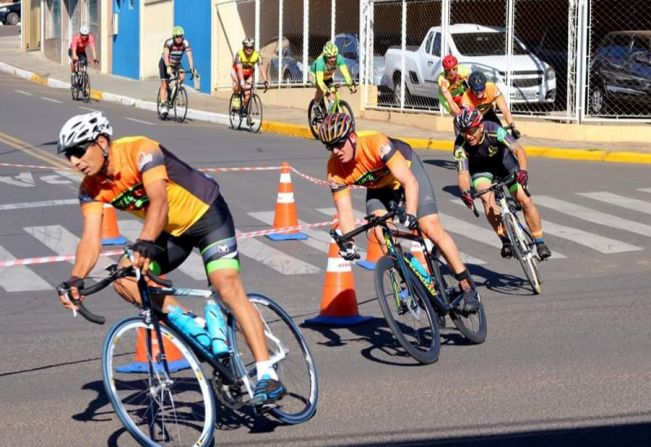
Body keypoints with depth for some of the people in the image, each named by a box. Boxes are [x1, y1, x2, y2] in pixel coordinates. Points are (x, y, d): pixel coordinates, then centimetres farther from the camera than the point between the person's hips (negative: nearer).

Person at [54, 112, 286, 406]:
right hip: (171, 232, 7)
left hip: (207, 213, -7)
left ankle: (268, 376, -25)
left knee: (227, 286, -23)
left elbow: (159, 202, -41)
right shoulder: (91, 189, -10)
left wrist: (145, 244, -57)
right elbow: (91, 239, -19)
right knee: (125, 278, -14)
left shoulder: (141, 151, -28)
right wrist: (75, 280, -37)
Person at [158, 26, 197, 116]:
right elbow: (166, 56, -37)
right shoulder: (169, 42, -28)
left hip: (176, 63, 3)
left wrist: (192, 68, -38)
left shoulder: (185, 43, -20)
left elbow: (189, 56, -26)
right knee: (164, 85, -10)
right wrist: (168, 67, -51)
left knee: (182, 77, -24)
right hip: (165, 63, -3)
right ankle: (163, 105, -5)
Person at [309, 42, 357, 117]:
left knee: (332, 99, -8)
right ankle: (316, 107, -10)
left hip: (328, 76, 4)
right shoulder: (320, 62, -41)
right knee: (321, 88, -32)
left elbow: (345, 72, -37)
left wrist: (351, 85, -51)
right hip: (315, 75, -4)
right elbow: (319, 80, -47)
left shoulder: (339, 59, -32)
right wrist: (327, 91, -60)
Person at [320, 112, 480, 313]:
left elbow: (410, 183, -42)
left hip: (407, 169, -4)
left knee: (432, 229, -14)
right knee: (382, 232, -21)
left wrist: (410, 215, -56)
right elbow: (344, 212, -23)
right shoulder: (335, 170, -27)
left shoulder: (377, 144, -40)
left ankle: (467, 286, -4)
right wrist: (348, 243, -39)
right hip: (379, 186, 4)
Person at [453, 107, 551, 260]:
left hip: (504, 162, 0)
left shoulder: (493, 131, -36)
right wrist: (465, 191, -57)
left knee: (524, 199, -11)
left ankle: (540, 242, 5)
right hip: (480, 168, 1)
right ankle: (505, 240, -15)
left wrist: (523, 170, -62)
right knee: (487, 198, -27)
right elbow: (463, 174, -37)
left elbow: (518, 149, -44)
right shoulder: (460, 145, -32)